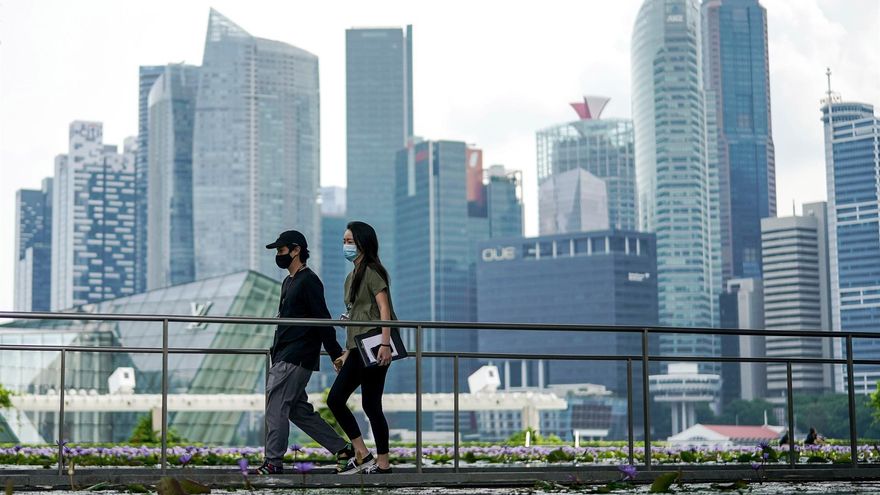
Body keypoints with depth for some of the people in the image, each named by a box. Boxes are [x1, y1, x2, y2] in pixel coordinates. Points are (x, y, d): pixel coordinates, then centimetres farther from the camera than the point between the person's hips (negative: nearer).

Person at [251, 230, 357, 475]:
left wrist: (336, 353, -16)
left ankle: (273, 462, -8)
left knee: (276, 405, -11)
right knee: (298, 410, 10)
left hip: (296, 358, -10)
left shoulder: (308, 281, -10)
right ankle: (342, 448, 14)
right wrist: (276, 350, 24)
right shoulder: (288, 282, 20)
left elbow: (323, 321, -14)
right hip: (285, 357, 10)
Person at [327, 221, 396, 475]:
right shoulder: (352, 277, 20)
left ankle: (382, 463, 1)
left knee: (371, 404, -8)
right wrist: (347, 353, 21)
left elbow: (384, 308, -17)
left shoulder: (372, 272, -7)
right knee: (335, 399, 6)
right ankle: (362, 456, 10)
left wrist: (385, 343, -27)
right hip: (357, 350, 9)